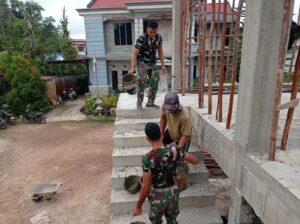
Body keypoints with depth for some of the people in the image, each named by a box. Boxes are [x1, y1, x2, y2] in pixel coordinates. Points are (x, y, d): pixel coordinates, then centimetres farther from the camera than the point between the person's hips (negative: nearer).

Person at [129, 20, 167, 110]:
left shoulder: (159, 37, -2)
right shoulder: (141, 39, -19)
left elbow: (160, 52, 8)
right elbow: (134, 54, -24)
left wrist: (163, 65, 6)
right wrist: (132, 68, -34)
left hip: (152, 63, 6)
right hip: (142, 62, -5)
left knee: (155, 82, 2)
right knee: (142, 80, -23)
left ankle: (150, 102, 16)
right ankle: (139, 103, -12)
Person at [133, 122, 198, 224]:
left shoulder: (147, 158, -27)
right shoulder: (173, 150, -19)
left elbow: (146, 187, -23)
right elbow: (195, 161, -7)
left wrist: (138, 206, -8)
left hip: (157, 197, -2)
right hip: (173, 193, 3)